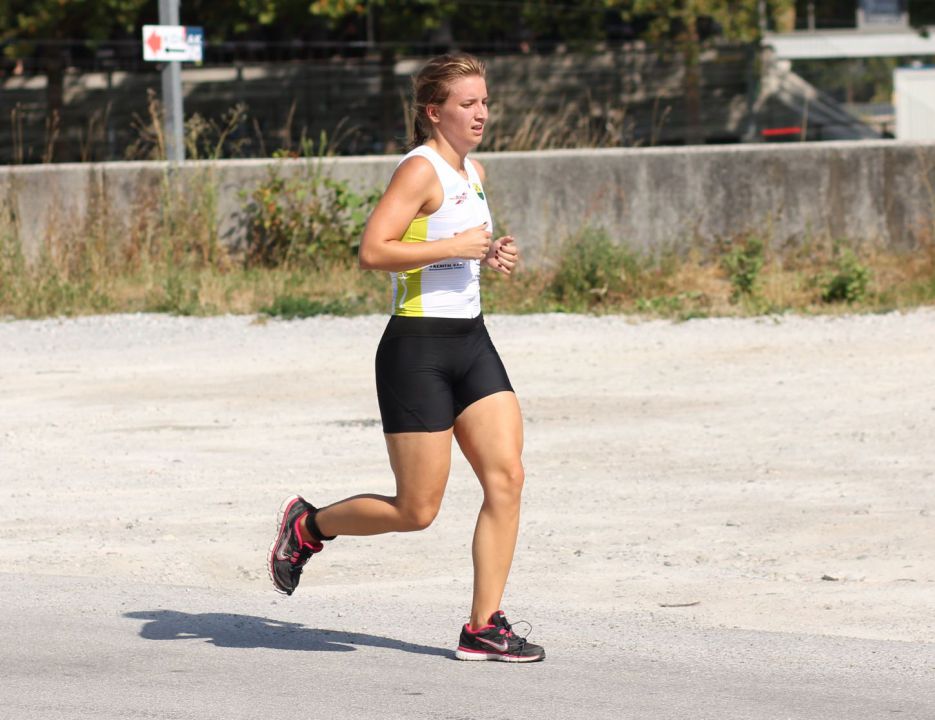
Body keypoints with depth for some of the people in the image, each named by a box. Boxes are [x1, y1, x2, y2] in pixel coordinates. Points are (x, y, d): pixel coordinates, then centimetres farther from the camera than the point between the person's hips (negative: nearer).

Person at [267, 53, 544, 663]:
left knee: (507, 475, -6)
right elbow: (373, 251, -23)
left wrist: (490, 255, 10)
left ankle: (484, 627, -1)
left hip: (471, 342, 8)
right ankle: (309, 525, 24)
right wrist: (455, 246, -22)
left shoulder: (473, 172, 14)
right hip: (418, 345, -8)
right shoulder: (421, 169, -13)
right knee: (416, 511, -3)